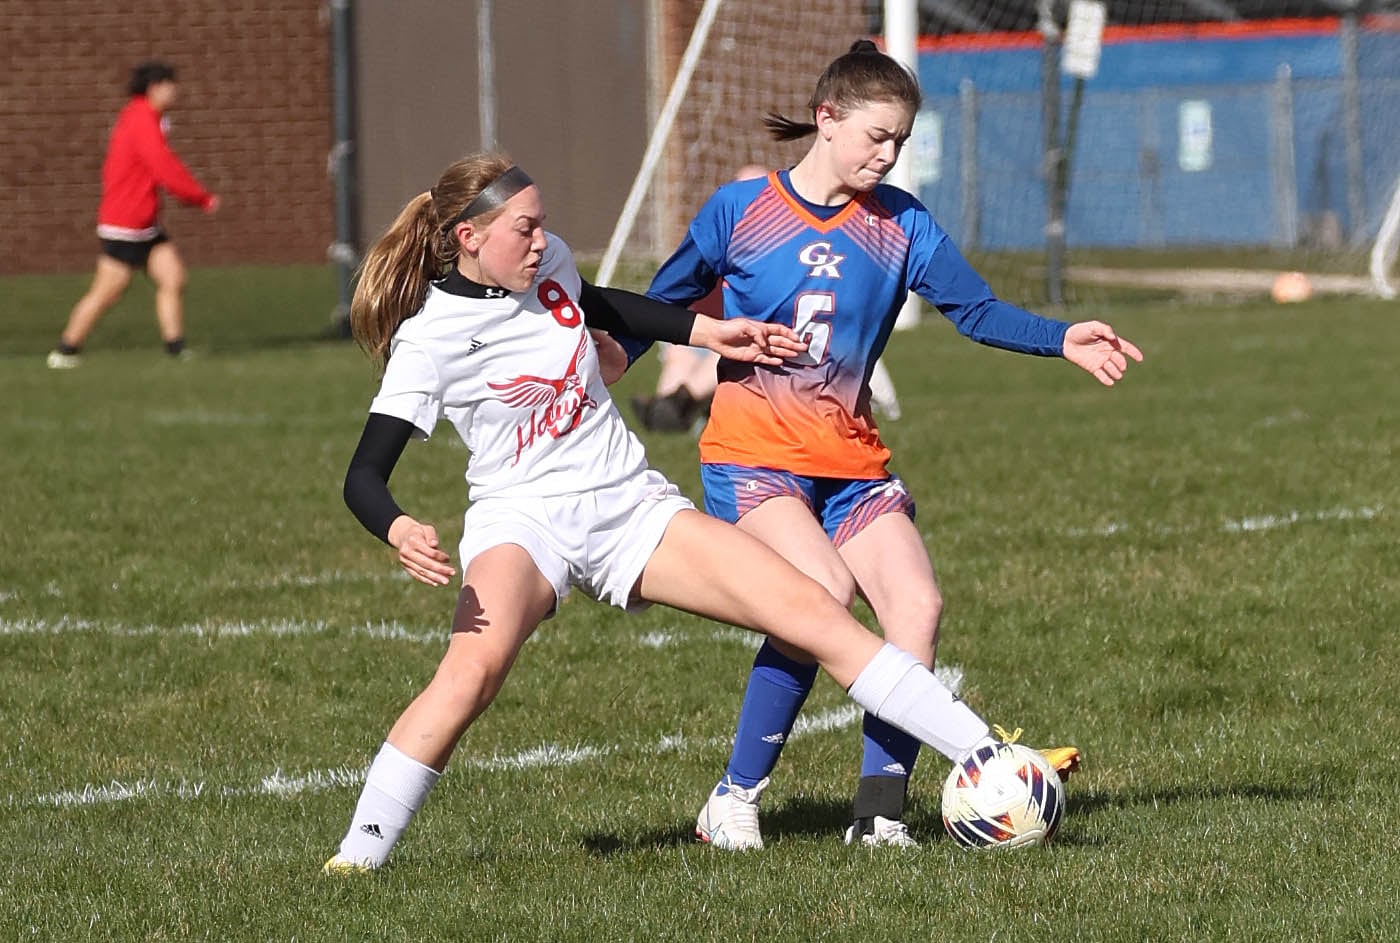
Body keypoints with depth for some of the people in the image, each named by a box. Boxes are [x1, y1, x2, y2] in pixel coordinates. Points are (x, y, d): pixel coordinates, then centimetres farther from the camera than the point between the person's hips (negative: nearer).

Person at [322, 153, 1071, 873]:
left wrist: (708, 333, 24)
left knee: (812, 612, -6)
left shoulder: (547, 265, 2)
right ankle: (358, 854, -25)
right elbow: (363, 477, -19)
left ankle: (984, 758, -2)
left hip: (631, 506, 6)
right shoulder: (428, 339, -15)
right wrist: (402, 534, -40)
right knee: (473, 666, -37)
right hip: (523, 521, -6)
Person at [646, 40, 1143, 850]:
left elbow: (976, 309, -6)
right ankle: (735, 799, -15)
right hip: (751, 454, -4)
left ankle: (880, 812, -9)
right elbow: (661, 304, 9)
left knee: (918, 604, -16)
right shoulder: (739, 211, -2)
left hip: (852, 462, 4)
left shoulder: (900, 224, 3)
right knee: (824, 589, -27)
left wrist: (1061, 340, -21)